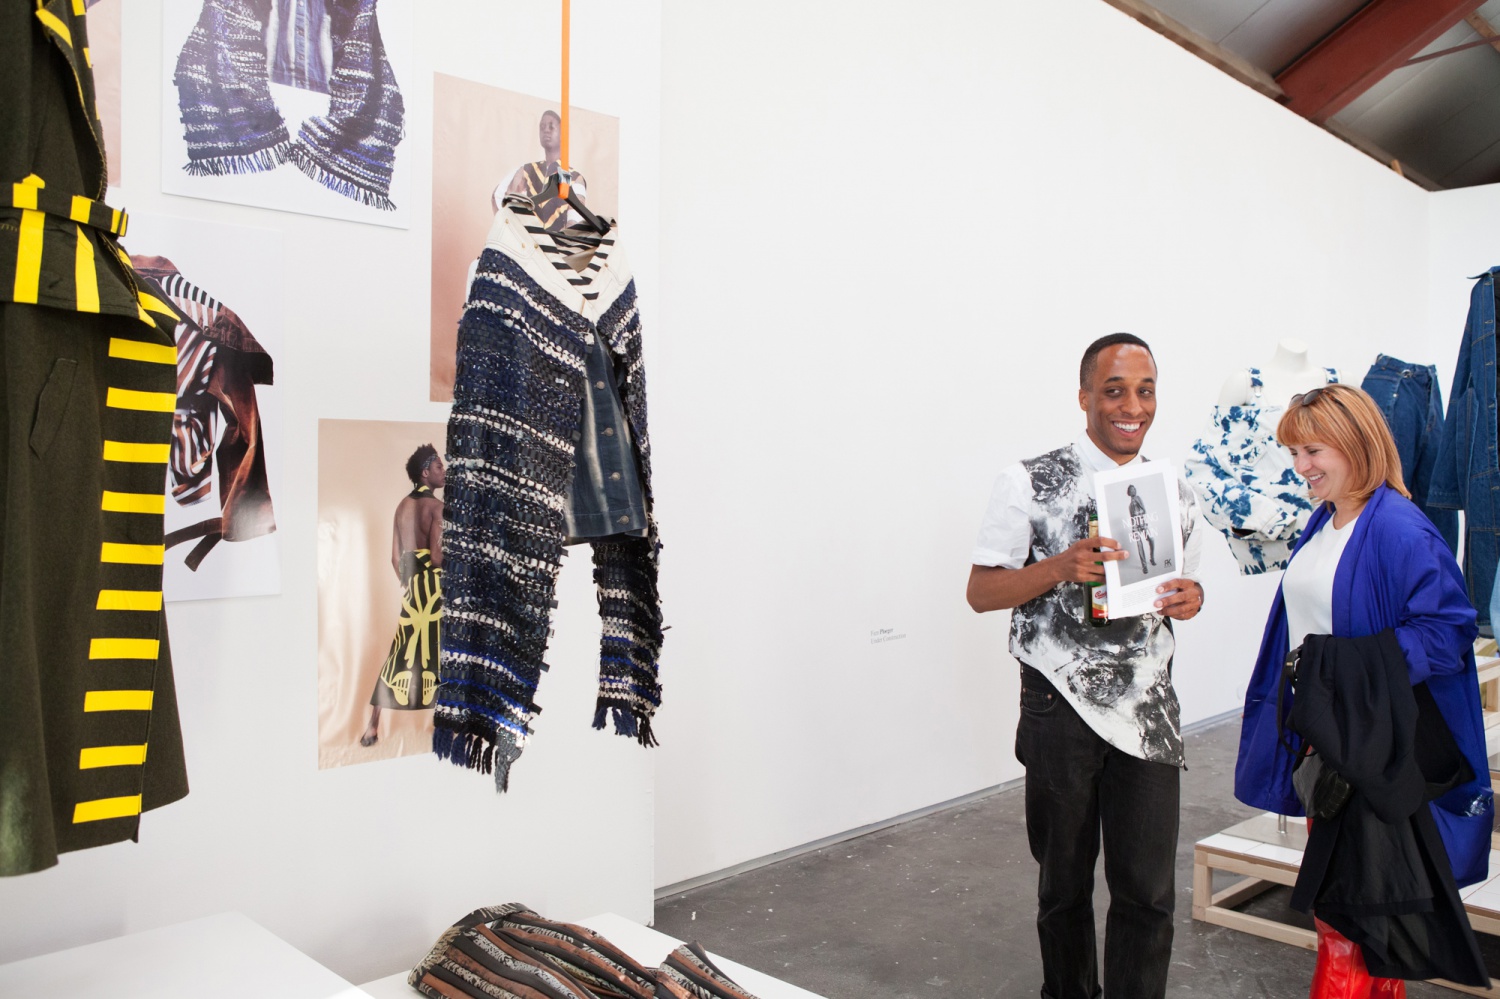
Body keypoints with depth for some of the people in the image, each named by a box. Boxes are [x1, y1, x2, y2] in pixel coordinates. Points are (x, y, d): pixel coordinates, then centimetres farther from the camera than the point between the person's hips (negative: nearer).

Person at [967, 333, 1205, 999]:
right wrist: (1062, 567, -24)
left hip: (1147, 708, 3)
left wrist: (1190, 595, -7)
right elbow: (981, 591, -8)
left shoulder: (1173, 492, 7)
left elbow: (1181, 580, 18)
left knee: (1148, 889, 3)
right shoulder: (1032, 484, -7)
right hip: (1062, 709, -3)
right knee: (1064, 881, 14)